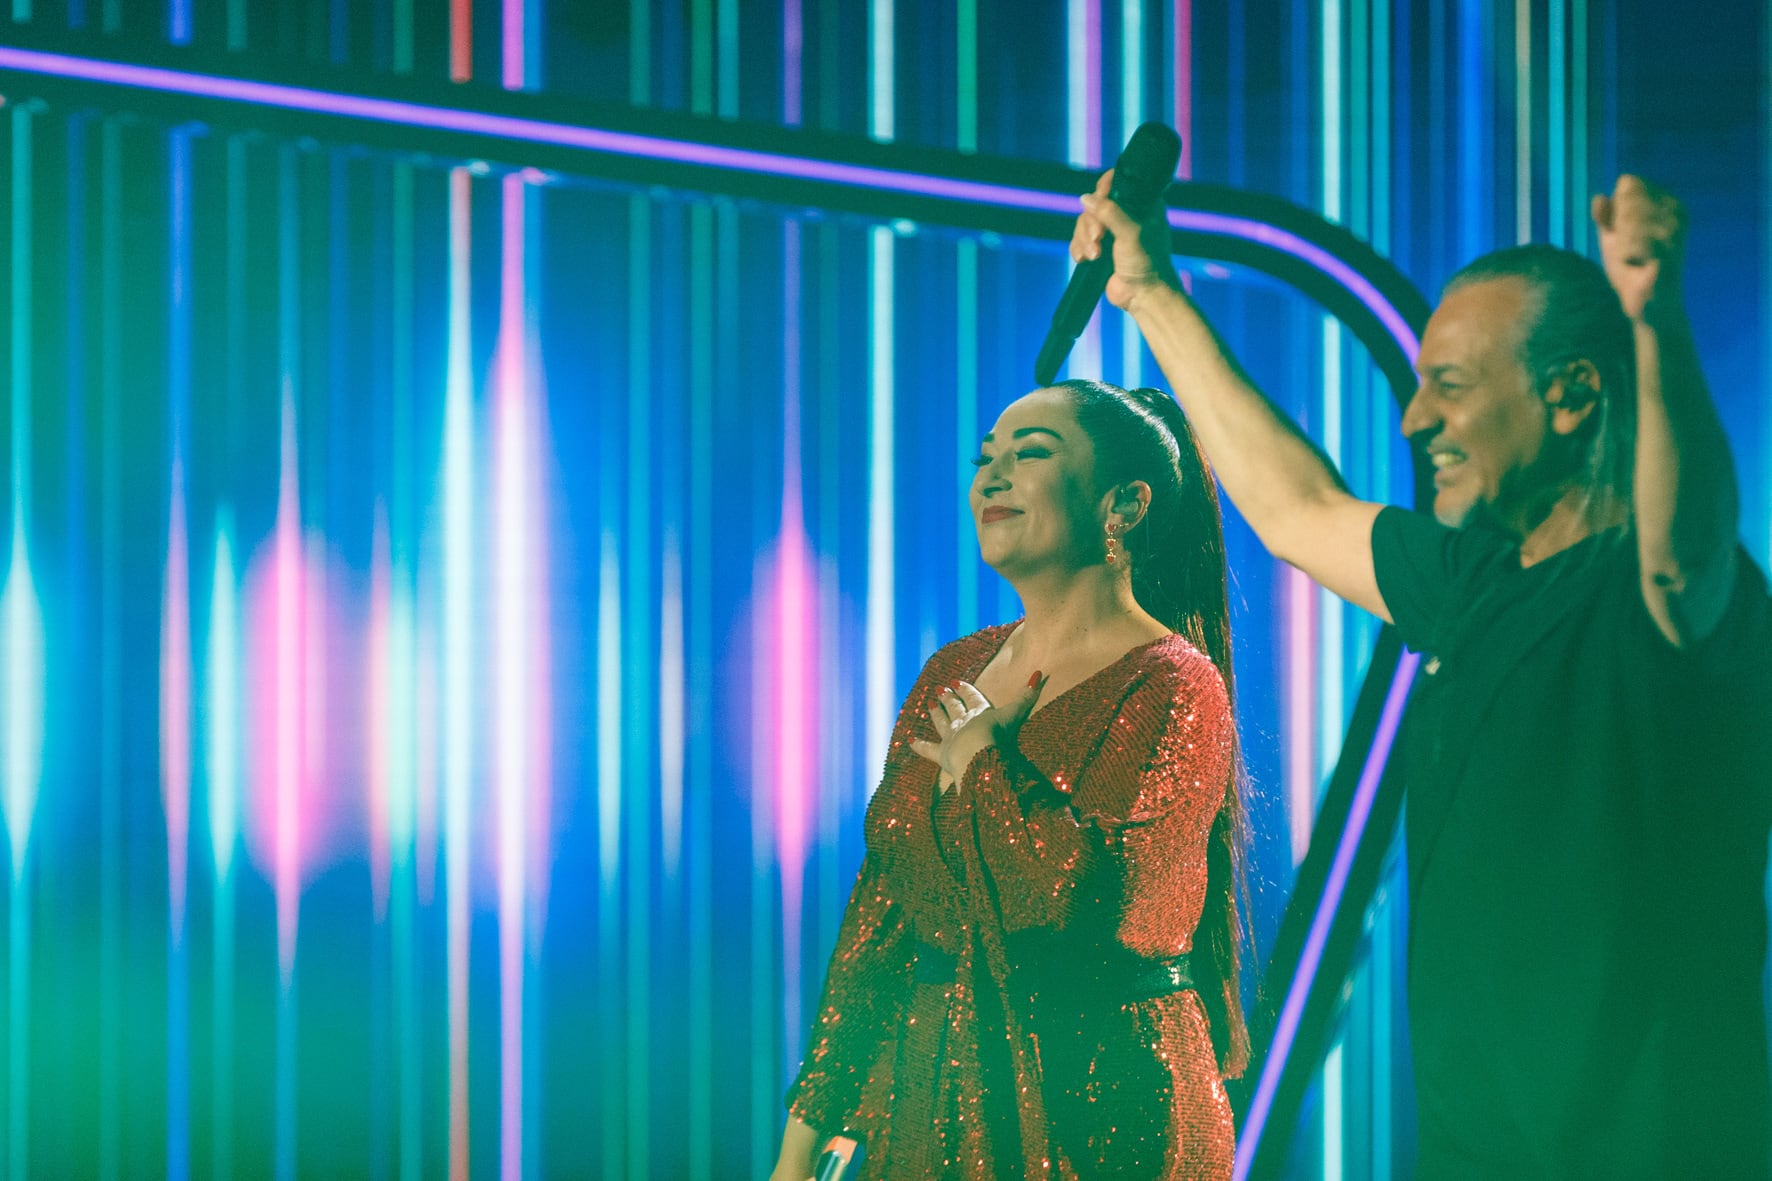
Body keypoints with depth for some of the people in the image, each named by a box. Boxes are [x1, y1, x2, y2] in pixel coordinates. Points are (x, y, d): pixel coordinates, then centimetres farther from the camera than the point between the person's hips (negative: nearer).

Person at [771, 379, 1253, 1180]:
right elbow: (879, 910, 9)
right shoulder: (953, 674, 9)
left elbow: (1082, 901, -25)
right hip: (932, 1095, 6)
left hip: (1096, 1113, -6)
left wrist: (980, 762, -11)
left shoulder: (1172, 686, -11)